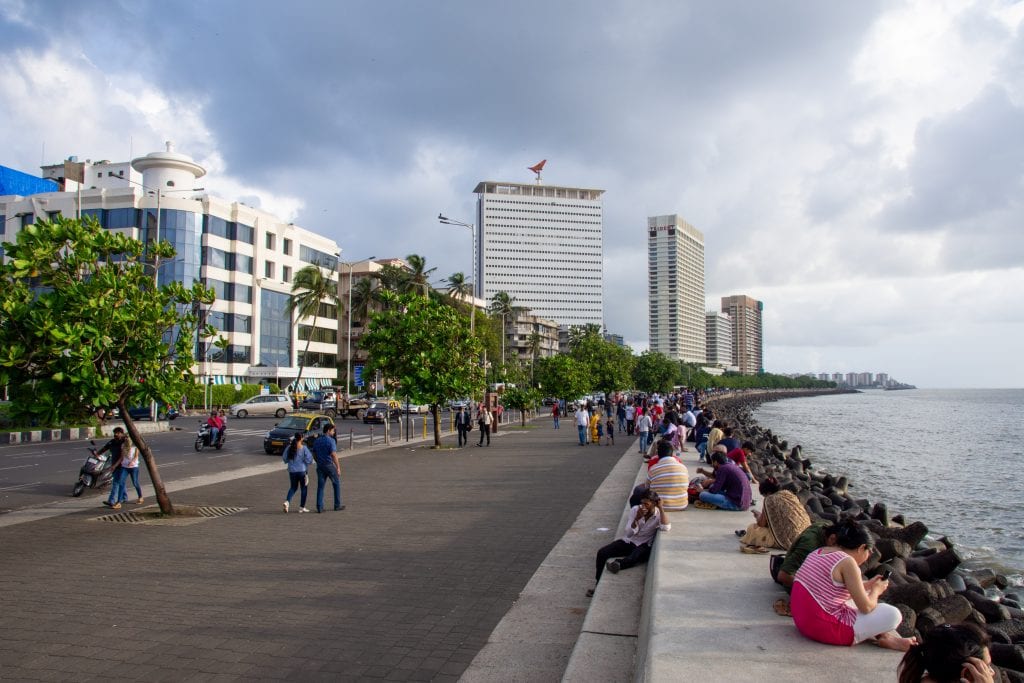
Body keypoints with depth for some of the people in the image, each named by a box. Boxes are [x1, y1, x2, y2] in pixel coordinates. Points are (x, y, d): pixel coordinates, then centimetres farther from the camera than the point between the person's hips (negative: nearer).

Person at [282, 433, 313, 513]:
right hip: (302, 470, -4)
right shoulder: (304, 448, -12)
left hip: (292, 470, 4)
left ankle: (287, 501, -6)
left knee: (293, 487, 18)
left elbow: (284, 458, 6)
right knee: (304, 488, 10)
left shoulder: (289, 448, -1)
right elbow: (308, 459, -12)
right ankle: (302, 507, 12)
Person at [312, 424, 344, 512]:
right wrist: (338, 467, -17)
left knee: (320, 487, 6)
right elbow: (333, 455, -19)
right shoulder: (331, 441, -13)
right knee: (337, 484, 11)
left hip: (320, 466, 5)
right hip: (330, 465, -5)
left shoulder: (317, 441, 8)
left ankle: (319, 507, 1)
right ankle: (337, 505, 15)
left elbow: (314, 455, 13)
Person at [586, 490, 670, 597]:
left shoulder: (659, 514, -9)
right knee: (602, 553, -14)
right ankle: (598, 583, -6)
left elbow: (666, 528, -31)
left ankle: (618, 564, -63)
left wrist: (661, 508, -28)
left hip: (644, 546, -3)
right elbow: (629, 534, -8)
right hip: (629, 541, 3)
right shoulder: (635, 510, -4)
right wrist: (637, 519, -24)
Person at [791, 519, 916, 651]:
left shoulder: (818, 552, 11)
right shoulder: (847, 562, -15)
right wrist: (875, 590, 7)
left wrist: (866, 585, 22)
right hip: (826, 630, -9)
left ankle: (883, 635, 17)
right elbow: (866, 607, -12)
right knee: (892, 615, -7)